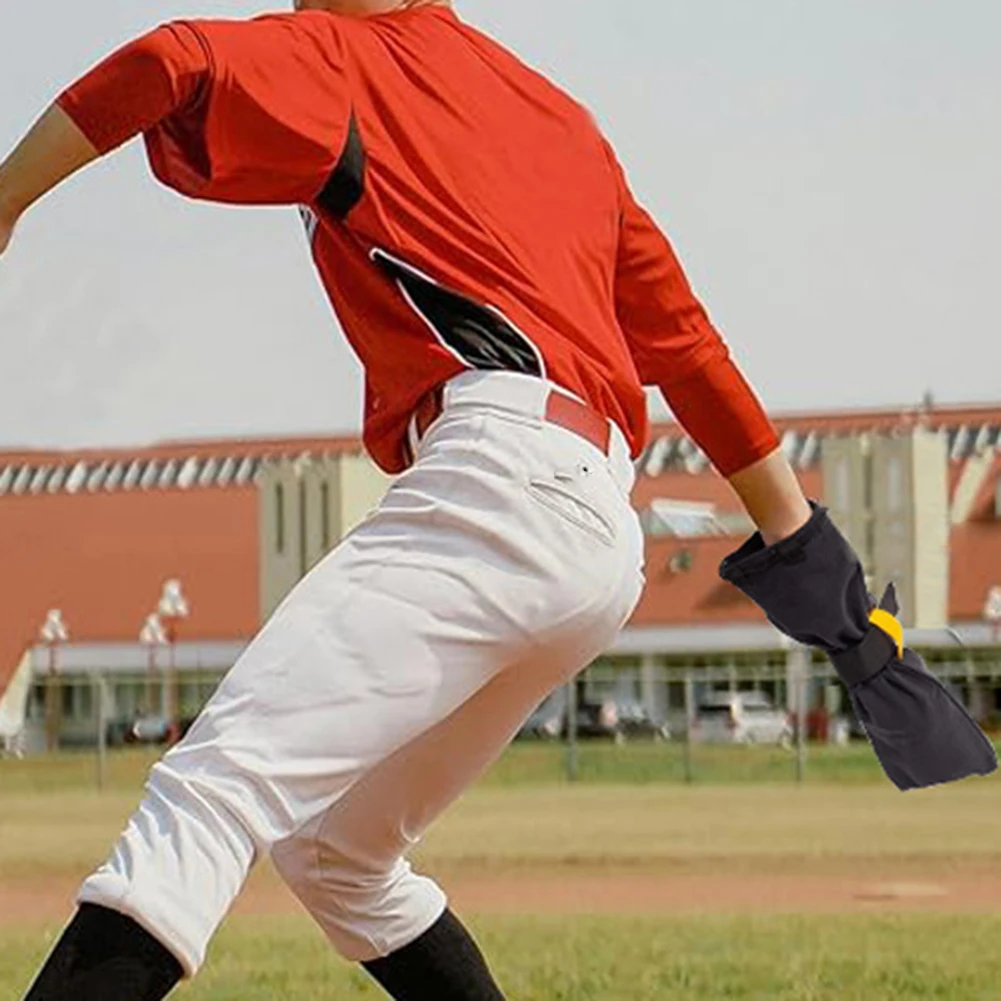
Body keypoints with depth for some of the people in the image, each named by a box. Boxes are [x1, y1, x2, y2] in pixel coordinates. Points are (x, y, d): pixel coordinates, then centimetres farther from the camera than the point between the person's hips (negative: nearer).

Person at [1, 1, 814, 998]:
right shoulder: (561, 115, 30)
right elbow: (684, 337, 30)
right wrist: (795, 538, 32)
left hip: (501, 492, -9)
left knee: (214, 780, -24)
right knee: (332, 851, 21)